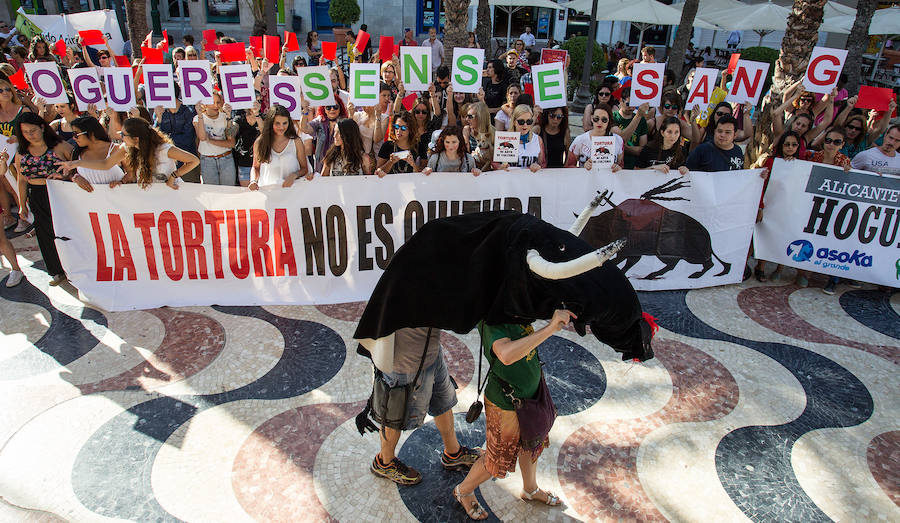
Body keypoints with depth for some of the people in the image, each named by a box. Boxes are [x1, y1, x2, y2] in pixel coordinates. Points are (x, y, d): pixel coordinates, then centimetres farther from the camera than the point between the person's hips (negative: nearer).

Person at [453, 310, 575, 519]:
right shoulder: (493, 321, -35)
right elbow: (507, 355, -53)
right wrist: (550, 329, -56)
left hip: (530, 394, 8)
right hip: (506, 405, -8)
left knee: (533, 444, 29)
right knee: (499, 460, 15)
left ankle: (530, 490, 58)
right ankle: (463, 491, 44)